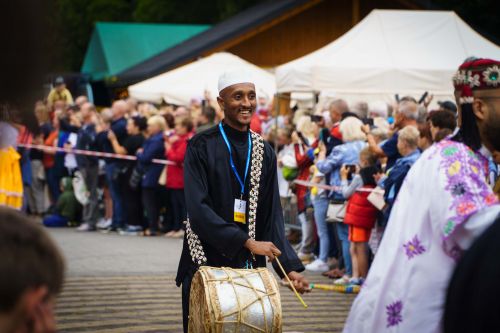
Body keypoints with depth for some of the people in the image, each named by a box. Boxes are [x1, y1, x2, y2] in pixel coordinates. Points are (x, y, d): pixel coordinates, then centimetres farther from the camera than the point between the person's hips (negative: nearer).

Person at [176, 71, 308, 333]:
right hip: (205, 260, -3)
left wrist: (290, 266, -8)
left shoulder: (264, 152, 7)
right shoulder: (202, 146, -6)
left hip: (248, 263, 3)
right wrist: (247, 242, -21)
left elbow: (272, 215, 4)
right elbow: (198, 209, -15)